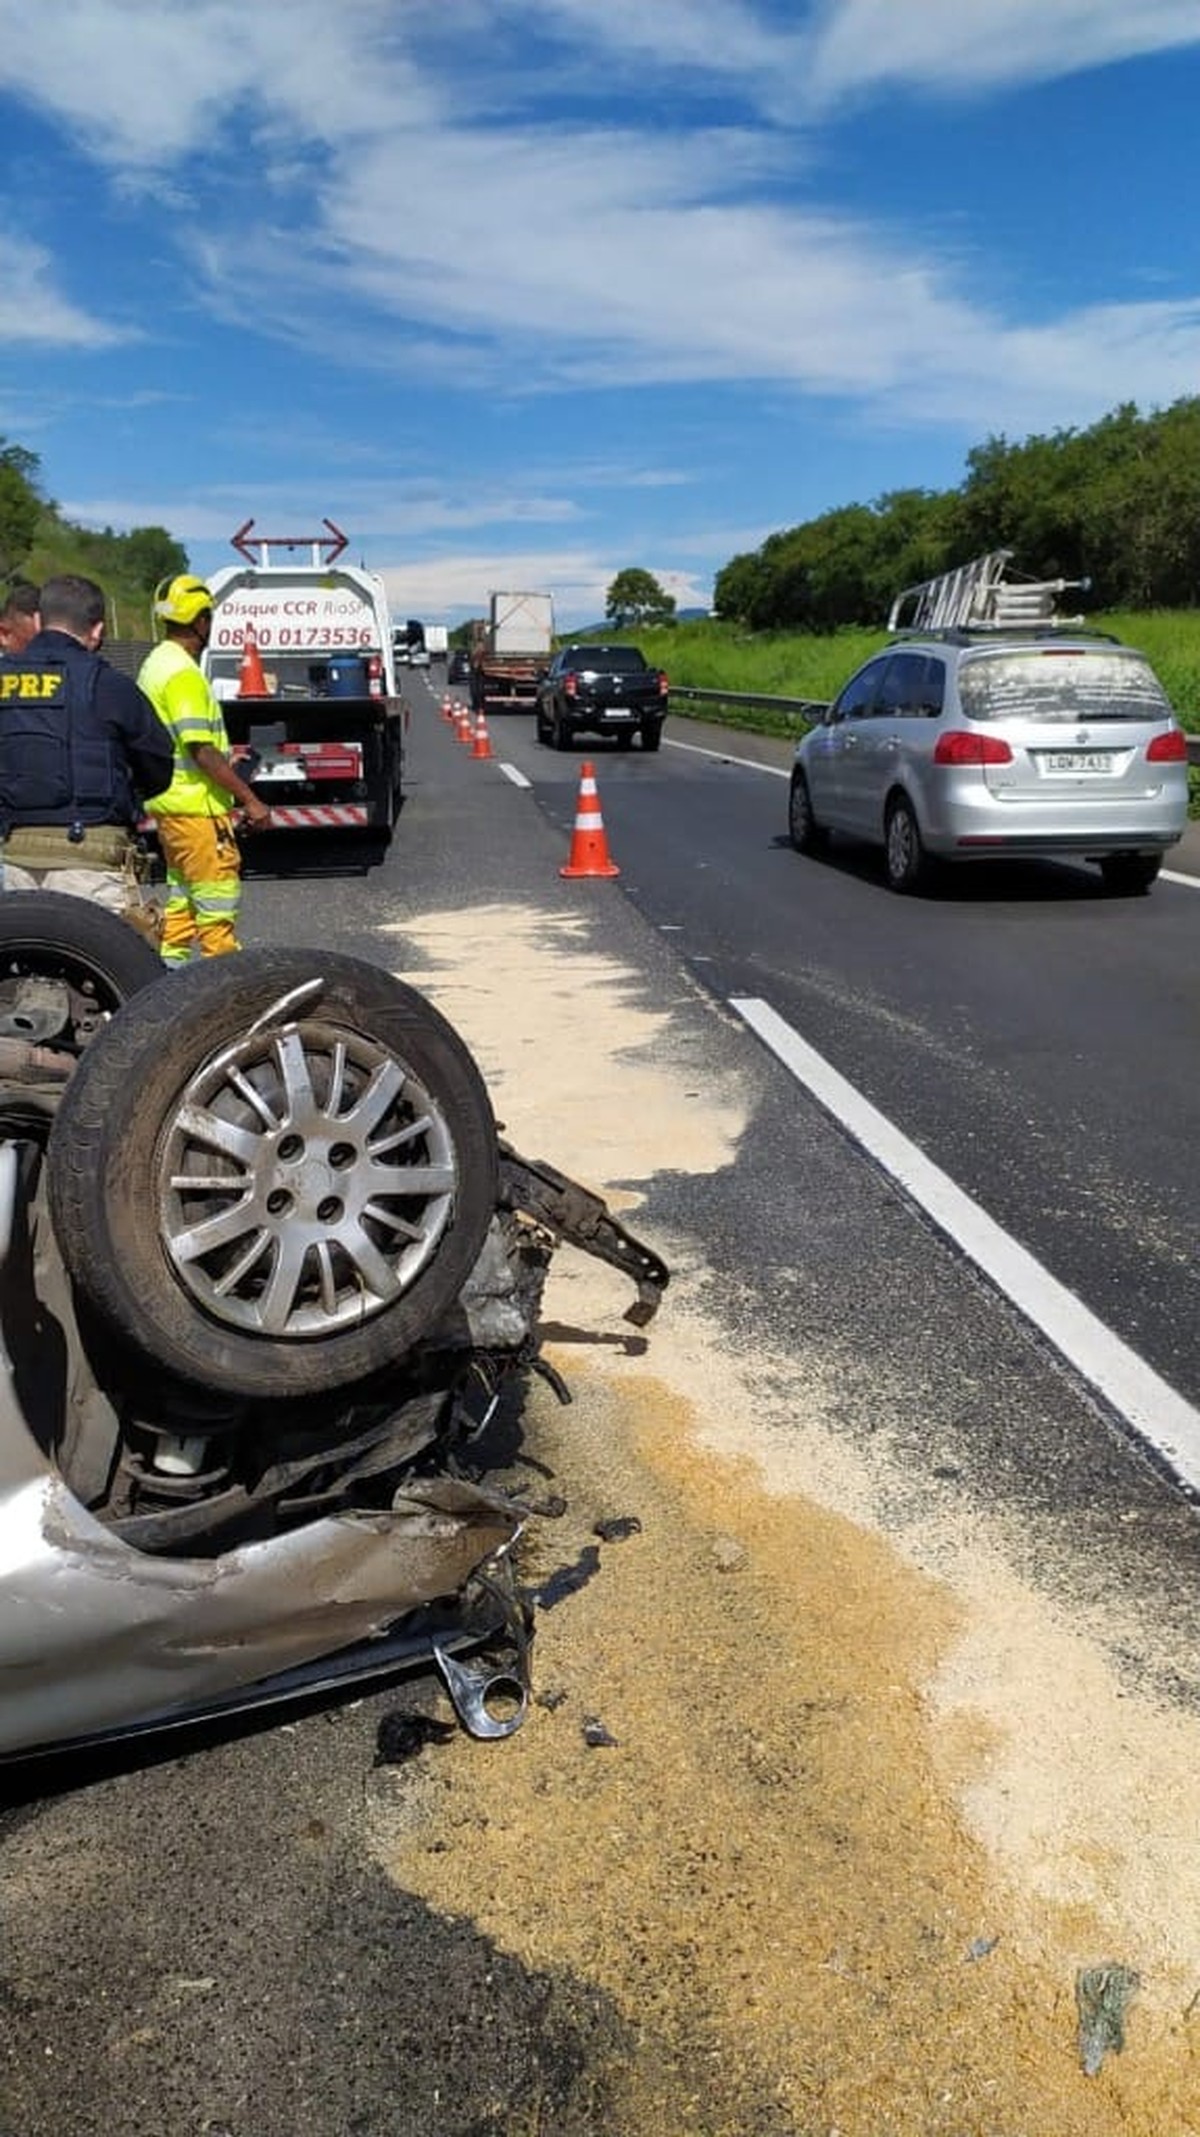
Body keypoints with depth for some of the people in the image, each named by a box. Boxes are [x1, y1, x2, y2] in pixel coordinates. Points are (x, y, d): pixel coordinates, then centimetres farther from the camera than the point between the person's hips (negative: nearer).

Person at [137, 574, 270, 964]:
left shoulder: (155, 664, 14)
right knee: (218, 896, -4)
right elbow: (202, 750, -22)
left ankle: (173, 963, 22)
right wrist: (250, 800, -19)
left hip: (170, 803, 10)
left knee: (181, 893, 17)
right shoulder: (183, 673, -17)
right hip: (196, 805, -10)